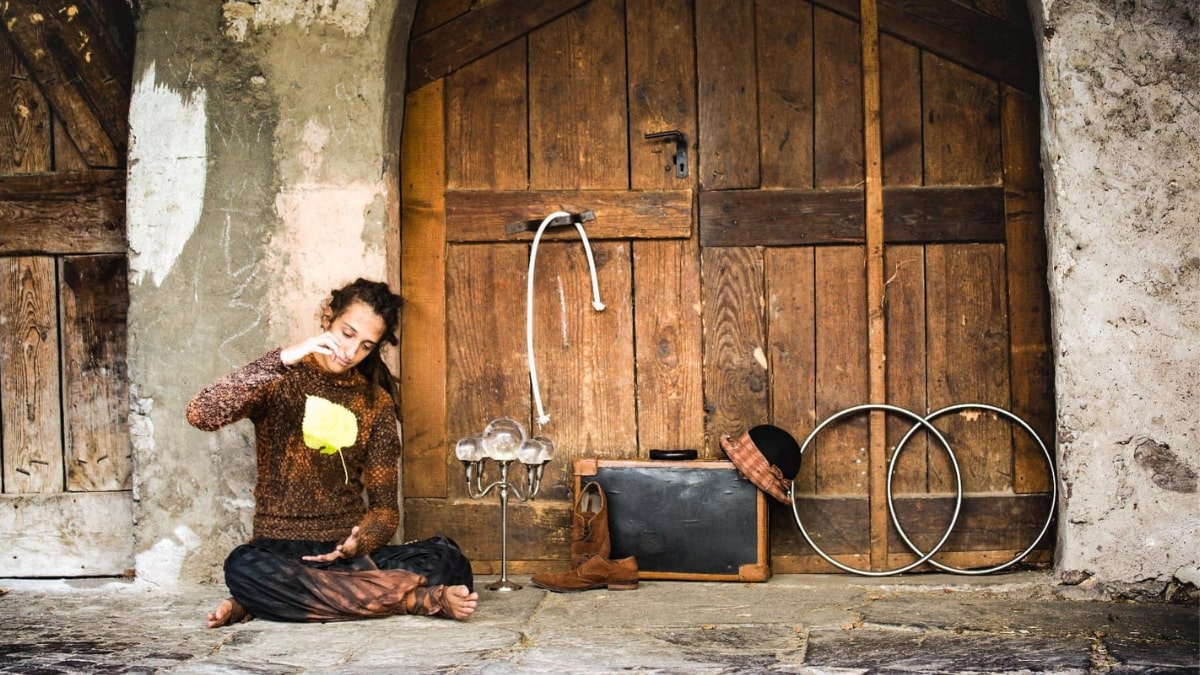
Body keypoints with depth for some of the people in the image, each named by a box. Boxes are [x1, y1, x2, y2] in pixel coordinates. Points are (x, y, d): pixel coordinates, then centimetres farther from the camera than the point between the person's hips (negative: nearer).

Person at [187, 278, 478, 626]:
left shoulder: (376, 402, 10)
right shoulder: (281, 380, 2)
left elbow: (384, 505, 8)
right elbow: (200, 414, -17)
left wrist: (359, 543, -15)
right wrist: (282, 360, -24)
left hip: (349, 551, 3)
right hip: (282, 550, -3)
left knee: (447, 558, -26)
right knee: (244, 567, -38)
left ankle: (282, 598, -23)